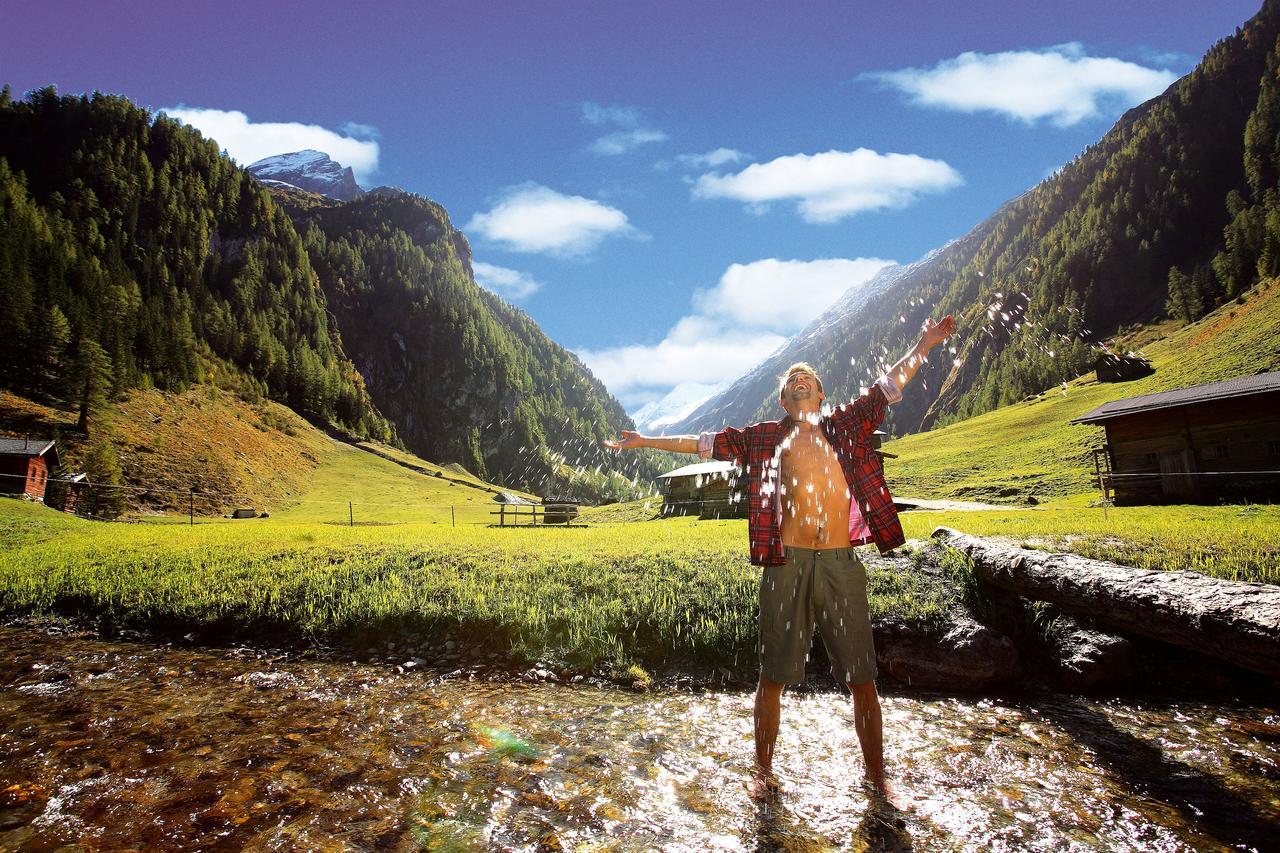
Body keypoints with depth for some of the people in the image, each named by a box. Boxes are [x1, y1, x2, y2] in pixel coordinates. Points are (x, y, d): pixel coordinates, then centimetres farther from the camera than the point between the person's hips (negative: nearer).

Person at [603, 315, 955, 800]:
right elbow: (702, 443, 11)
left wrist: (923, 345, 13)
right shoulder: (763, 437, 11)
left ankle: (877, 777, 28)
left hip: (841, 564, 1)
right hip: (787, 565, -1)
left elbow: (888, 386, 18)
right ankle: (763, 770, 27)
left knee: (862, 678, 9)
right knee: (773, 676, 9)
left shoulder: (846, 426, 14)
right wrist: (644, 441, 11)